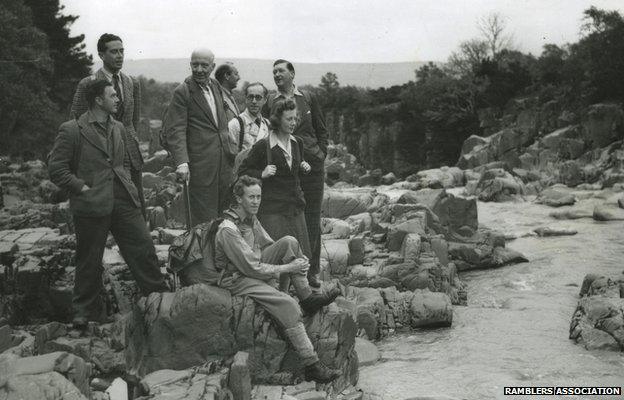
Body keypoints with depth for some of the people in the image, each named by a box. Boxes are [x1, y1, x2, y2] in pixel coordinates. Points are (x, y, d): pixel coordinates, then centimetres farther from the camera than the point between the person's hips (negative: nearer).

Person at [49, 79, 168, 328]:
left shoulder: (117, 128, 14)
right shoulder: (71, 130, -7)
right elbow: (56, 169, -7)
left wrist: (127, 183, 11)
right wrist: (82, 187, -12)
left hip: (123, 200, 5)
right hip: (91, 203, -5)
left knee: (143, 248, 3)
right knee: (89, 260, 6)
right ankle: (85, 310, 22)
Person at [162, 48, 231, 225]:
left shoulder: (216, 86, 14)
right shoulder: (183, 91, -8)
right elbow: (175, 130, -14)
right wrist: (181, 162, -25)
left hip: (224, 162, 7)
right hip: (200, 164, -7)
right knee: (204, 218, -4)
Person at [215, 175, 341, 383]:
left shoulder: (251, 218, 5)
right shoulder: (228, 230, -24)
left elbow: (270, 245, 14)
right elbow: (251, 268, -25)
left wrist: (297, 259, -4)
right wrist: (287, 268, -18)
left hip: (256, 268, 9)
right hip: (238, 279, -9)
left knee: (289, 242, -9)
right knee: (287, 304, -27)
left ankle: (307, 298, -7)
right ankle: (312, 366, -28)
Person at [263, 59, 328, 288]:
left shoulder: (309, 98, 8)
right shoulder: (270, 101, 6)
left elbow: (321, 130, 13)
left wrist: (321, 154, 3)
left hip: (311, 164, 1)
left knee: (311, 218, 4)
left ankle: (311, 271, 12)